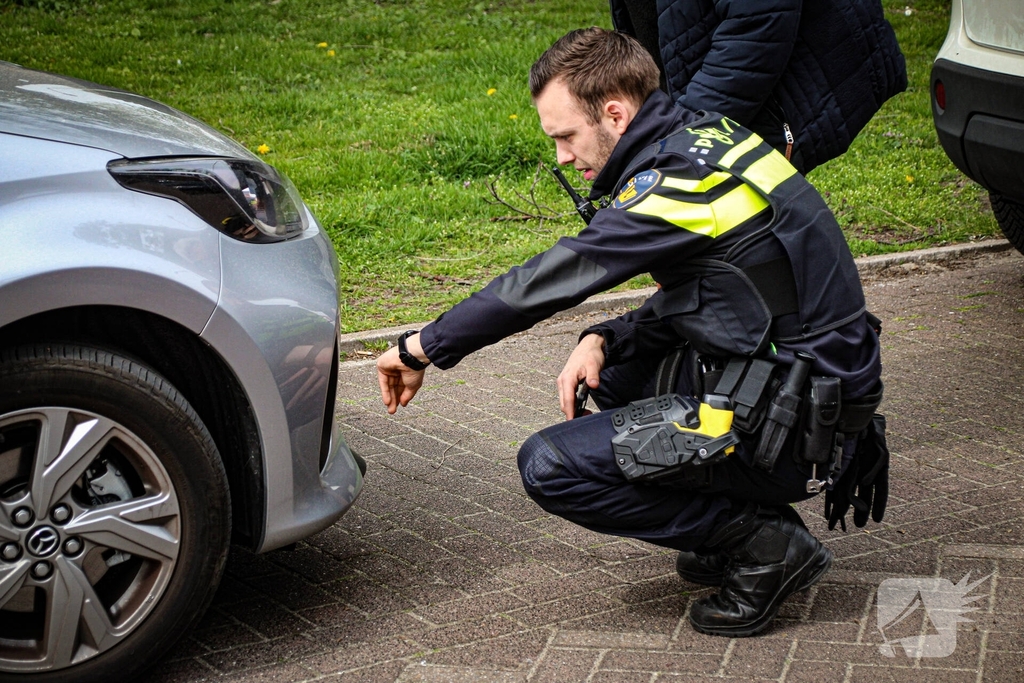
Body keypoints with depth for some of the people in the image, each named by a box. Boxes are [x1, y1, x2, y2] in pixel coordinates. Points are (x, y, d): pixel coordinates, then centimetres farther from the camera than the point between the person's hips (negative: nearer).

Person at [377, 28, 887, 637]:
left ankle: (764, 546, -5)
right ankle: (735, 528, 15)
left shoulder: (681, 180, -20)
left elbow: (543, 285, -16)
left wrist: (424, 348, -4)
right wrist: (603, 341, 2)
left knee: (550, 466, -9)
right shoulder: (708, 139, 9)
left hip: (790, 428, -9)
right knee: (611, 367, 23)